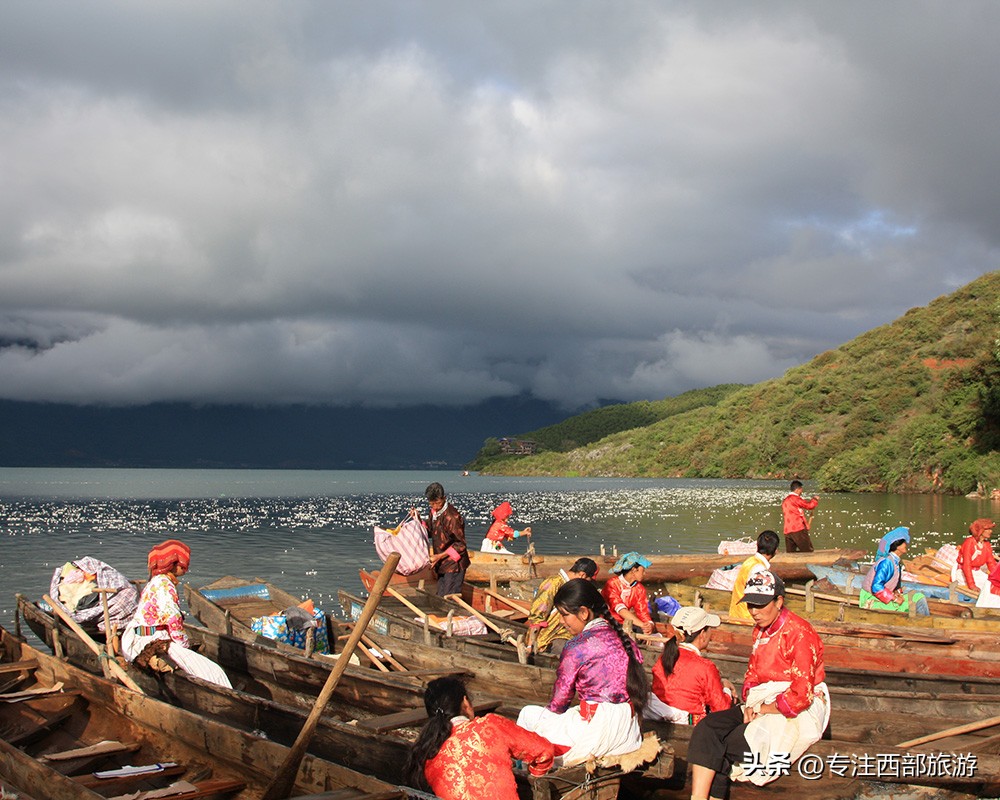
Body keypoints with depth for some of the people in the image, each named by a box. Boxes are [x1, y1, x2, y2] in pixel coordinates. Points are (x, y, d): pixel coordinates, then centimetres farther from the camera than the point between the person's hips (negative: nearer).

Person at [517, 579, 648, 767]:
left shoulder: (577, 647, -14)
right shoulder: (622, 637, 6)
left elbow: (560, 700, -5)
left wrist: (552, 710, 17)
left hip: (597, 734, -8)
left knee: (528, 714, 12)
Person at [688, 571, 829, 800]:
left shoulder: (799, 634, -15)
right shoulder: (760, 631, 12)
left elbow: (801, 696, -18)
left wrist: (762, 709, -11)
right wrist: (750, 705, -2)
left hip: (799, 712, -8)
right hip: (764, 704, 8)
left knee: (734, 742, -25)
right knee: (707, 727, -18)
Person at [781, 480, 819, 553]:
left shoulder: (785, 500, 22)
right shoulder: (794, 498, -6)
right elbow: (809, 505, -5)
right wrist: (815, 499, 14)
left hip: (787, 531, 8)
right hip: (798, 529, -8)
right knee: (808, 552, -4)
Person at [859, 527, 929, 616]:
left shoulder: (897, 562, 7)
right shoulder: (886, 562, -21)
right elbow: (876, 587, -26)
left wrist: (897, 593, -3)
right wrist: (894, 599, -20)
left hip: (884, 598, 9)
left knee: (918, 597, 1)